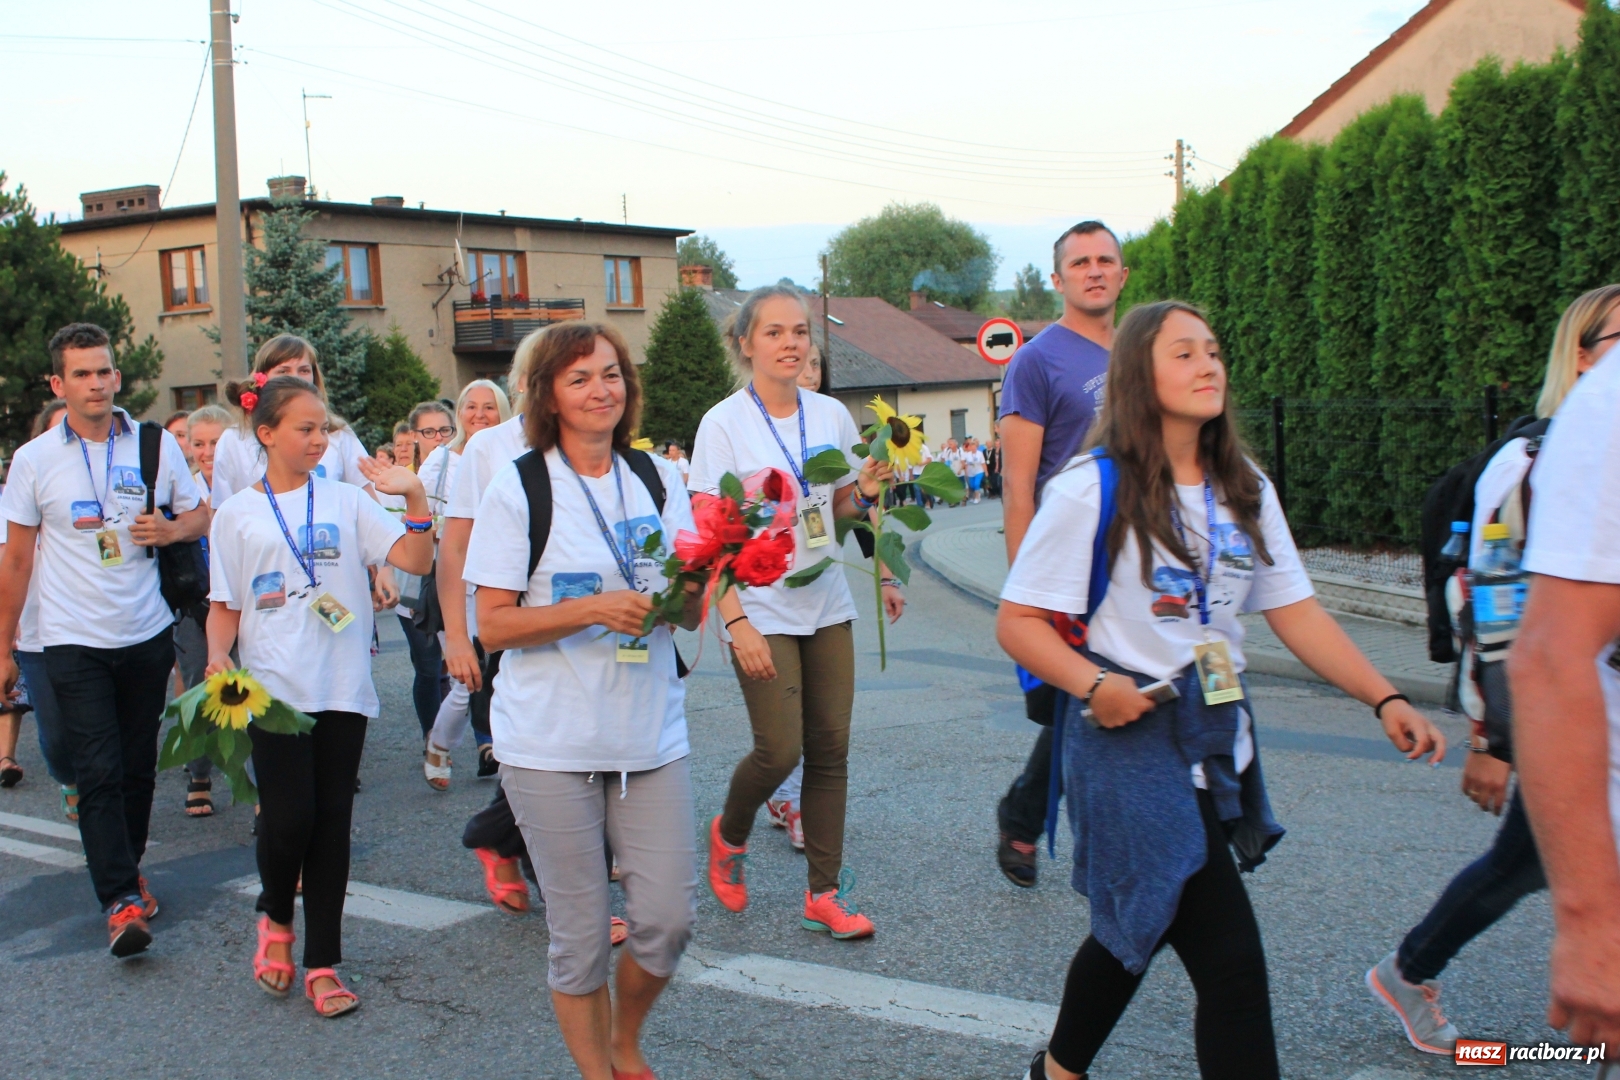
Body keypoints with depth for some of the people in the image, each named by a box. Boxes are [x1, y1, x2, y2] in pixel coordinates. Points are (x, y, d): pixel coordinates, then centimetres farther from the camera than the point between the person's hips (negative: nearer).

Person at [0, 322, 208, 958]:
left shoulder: (157, 445, 1)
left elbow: (199, 515, 12)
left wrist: (171, 530, -12)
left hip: (148, 635, 2)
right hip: (75, 642, -2)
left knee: (139, 767, 12)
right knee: (99, 773, -8)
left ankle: (126, 874, 30)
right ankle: (121, 902, -8)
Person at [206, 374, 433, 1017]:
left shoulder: (346, 501, 5)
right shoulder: (237, 515, 5)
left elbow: (416, 561, -4)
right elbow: (225, 605, 9)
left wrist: (415, 496, -16)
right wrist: (217, 656, -9)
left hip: (343, 690, 1)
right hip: (273, 690, -1)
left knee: (332, 822, 5)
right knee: (288, 816, -8)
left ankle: (323, 963, 16)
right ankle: (276, 918, 25)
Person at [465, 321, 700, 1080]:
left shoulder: (658, 480, 7)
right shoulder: (518, 489, -4)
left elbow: (693, 612, 8)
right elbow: (493, 624, -7)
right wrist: (594, 608, -20)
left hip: (651, 736, 4)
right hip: (551, 746, -3)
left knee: (668, 919, 4)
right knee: (580, 934, 3)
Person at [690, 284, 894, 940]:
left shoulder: (831, 414, 5)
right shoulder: (724, 424, -8)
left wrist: (866, 491, -6)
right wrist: (736, 621, -18)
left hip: (827, 605, 5)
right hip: (762, 611, -4)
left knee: (830, 748, 4)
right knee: (779, 749, -7)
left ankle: (824, 893, 14)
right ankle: (728, 835, 25)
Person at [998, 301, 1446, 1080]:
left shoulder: (1246, 491, 8)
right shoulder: (1092, 490, -12)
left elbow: (1296, 612, 7)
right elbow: (1018, 622, -10)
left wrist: (1384, 699, -2)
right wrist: (1093, 684, -25)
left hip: (1217, 729, 7)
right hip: (1130, 733, -7)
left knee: (1141, 923, 21)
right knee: (1230, 961, -10)